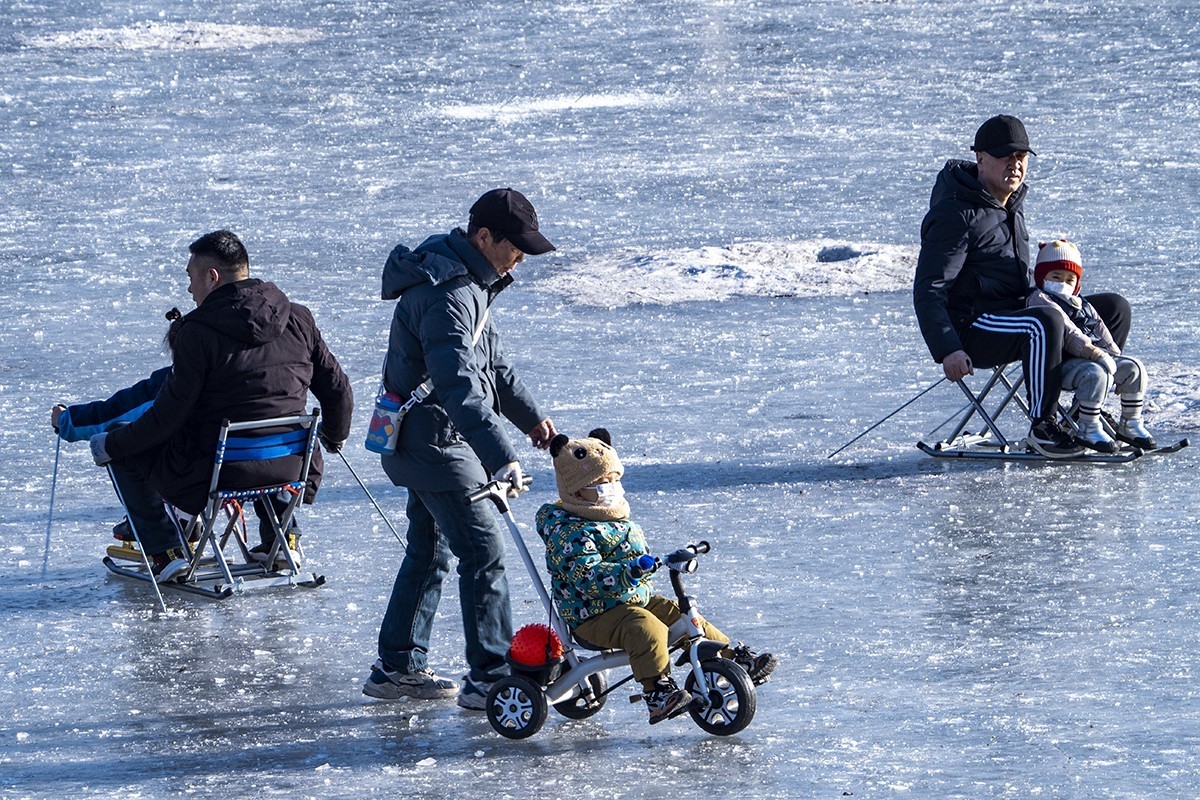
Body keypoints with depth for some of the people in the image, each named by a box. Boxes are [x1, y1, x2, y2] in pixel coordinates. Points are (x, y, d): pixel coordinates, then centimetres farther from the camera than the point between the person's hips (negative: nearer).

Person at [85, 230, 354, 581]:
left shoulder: (198, 333, -16)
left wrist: (111, 445, 1)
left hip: (213, 477, -5)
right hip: (288, 469, 5)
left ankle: (165, 551, 12)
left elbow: (167, 416, -14)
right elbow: (337, 389, 7)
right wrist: (335, 437, 28)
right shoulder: (298, 319, 0)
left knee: (119, 445, 15)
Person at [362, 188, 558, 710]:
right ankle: (491, 677, -6)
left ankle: (398, 666, 27)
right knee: (483, 552, -9)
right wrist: (500, 456, -44)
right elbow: (460, 386, -36)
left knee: (429, 550, 18)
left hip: (423, 440, 11)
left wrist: (530, 415, 22)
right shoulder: (447, 295, -26)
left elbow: (490, 360, 23)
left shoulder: (468, 280, 9)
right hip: (434, 443, -11)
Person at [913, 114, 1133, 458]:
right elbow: (928, 293, -21)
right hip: (973, 328, -9)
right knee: (1044, 323, -39)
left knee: (1114, 308, 5)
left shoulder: (1012, 204, 14)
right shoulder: (956, 215, -15)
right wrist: (947, 350, -32)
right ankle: (1042, 426, -30)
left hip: (1014, 309, 9)